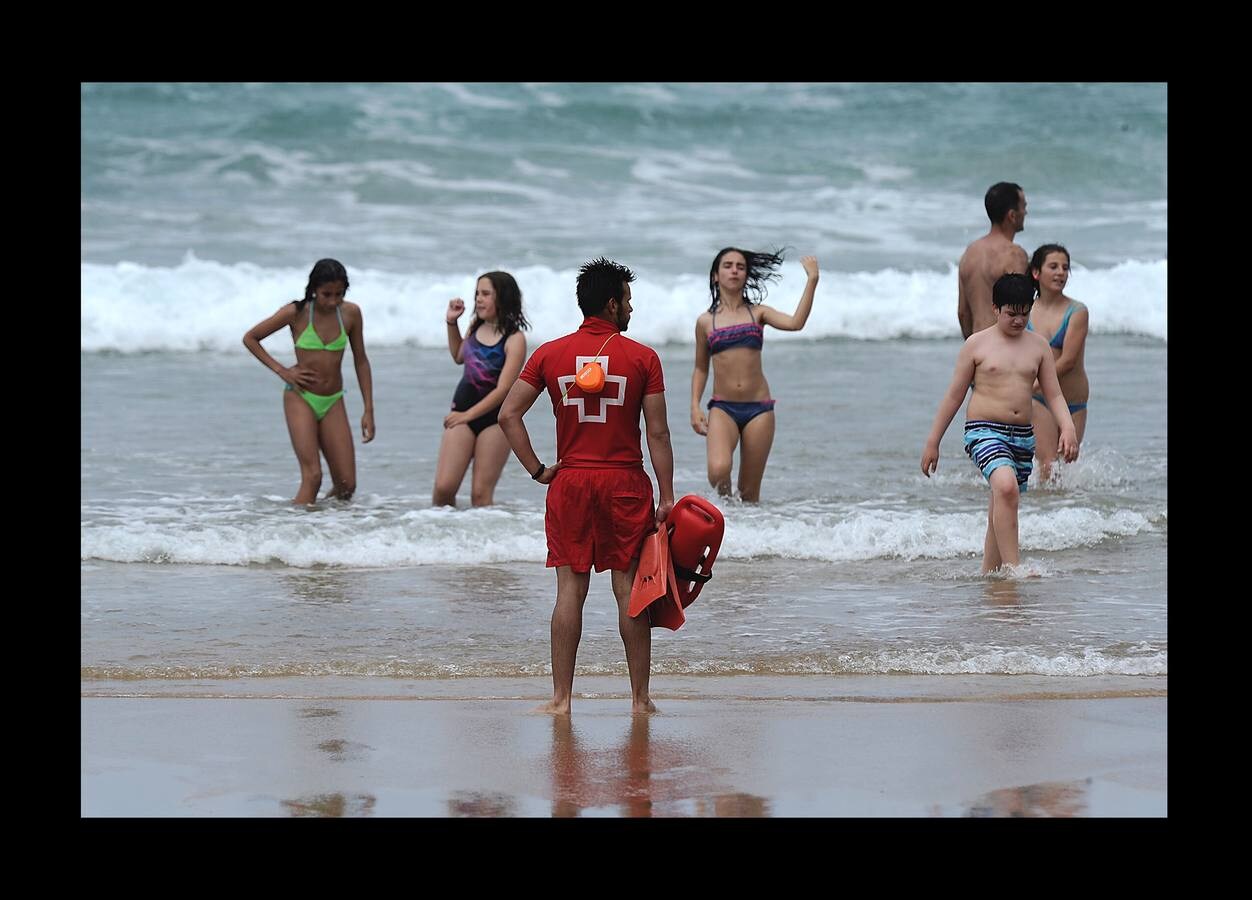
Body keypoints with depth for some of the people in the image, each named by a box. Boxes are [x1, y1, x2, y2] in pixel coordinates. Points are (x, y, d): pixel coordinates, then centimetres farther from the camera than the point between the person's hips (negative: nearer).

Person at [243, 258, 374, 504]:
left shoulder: (351, 313, 0)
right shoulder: (296, 313, -9)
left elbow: (360, 361, 9)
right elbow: (250, 338, 1)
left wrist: (369, 410, 6)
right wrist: (282, 371, -8)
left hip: (333, 403, 4)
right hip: (300, 399, -3)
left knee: (347, 486, -2)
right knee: (312, 477, -18)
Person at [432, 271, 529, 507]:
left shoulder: (514, 339, -12)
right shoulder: (476, 326, 7)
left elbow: (503, 390, -17)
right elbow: (459, 357, 27)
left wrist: (468, 415, -18)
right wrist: (451, 323, 14)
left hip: (495, 418, -5)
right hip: (462, 411, 5)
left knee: (480, 494, -4)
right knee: (443, 487, -6)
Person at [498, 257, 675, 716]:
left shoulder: (550, 354, 3)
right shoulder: (643, 358, -4)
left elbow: (508, 414, -2)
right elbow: (657, 434, -5)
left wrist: (537, 470, 3)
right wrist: (666, 497, -2)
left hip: (570, 484, 2)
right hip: (625, 485, -2)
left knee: (570, 589, 4)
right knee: (630, 589, 4)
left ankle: (560, 698, 3)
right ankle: (640, 698, 7)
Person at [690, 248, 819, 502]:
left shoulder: (757, 313, 8)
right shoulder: (706, 321, 8)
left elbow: (795, 323, -10)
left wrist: (812, 280, -13)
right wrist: (695, 407, 4)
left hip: (758, 409, 1)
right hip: (722, 408, -1)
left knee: (750, 491, 3)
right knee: (718, 470, -27)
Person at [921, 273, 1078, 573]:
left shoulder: (1038, 346, 10)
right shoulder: (977, 344, 0)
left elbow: (1054, 395, 11)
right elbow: (954, 396, 5)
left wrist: (1068, 428, -8)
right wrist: (932, 443, 6)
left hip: (1022, 436, 5)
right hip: (984, 431, -5)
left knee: (1000, 512, 10)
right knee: (1006, 487, -28)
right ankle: (1013, 568, -30)